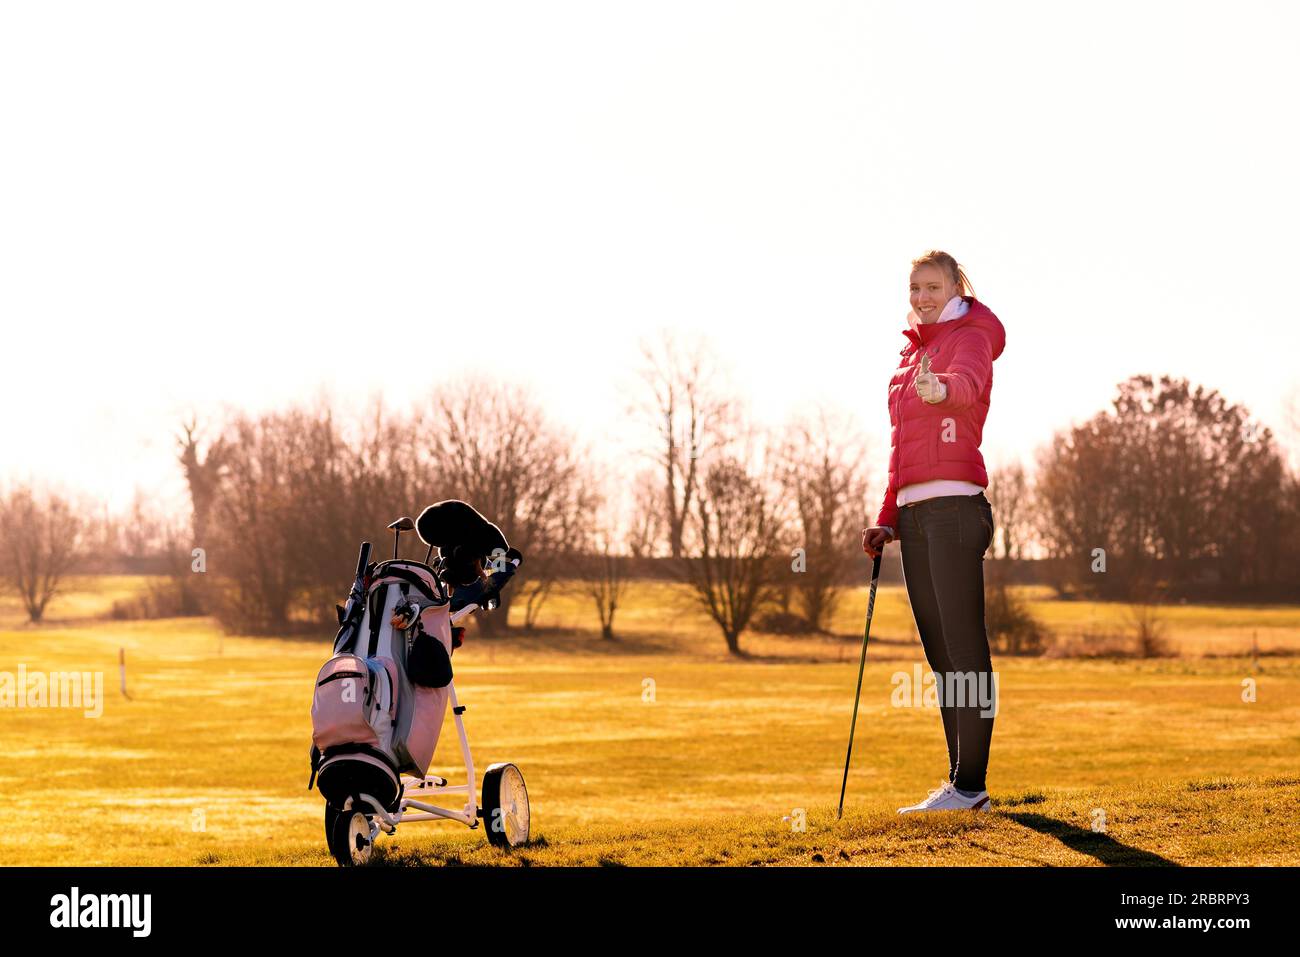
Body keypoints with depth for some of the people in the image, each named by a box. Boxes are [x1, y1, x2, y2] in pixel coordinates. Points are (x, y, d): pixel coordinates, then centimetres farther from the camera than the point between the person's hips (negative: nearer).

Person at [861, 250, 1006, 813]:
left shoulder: (969, 337, -2)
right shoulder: (912, 353, 23)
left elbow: (970, 381, -27)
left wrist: (941, 387, -50)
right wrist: (887, 520, 19)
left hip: (954, 505, -8)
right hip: (913, 513, 9)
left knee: (964, 648, -10)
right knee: (940, 653, 8)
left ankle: (970, 784, -10)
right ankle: (961, 785, 10)